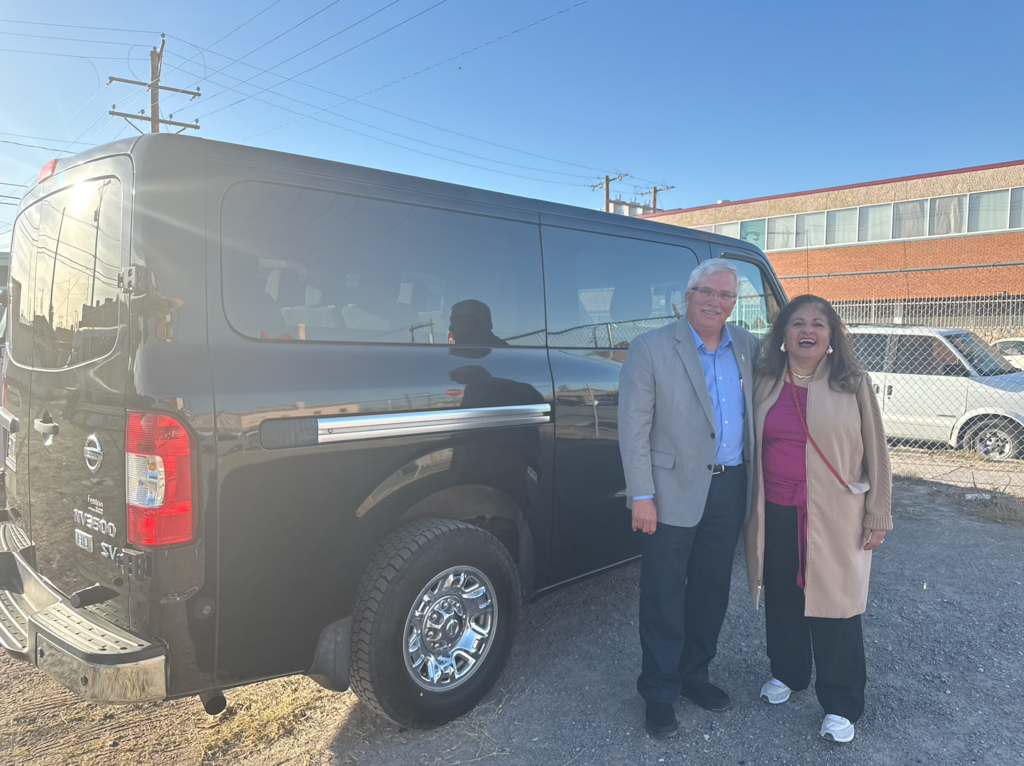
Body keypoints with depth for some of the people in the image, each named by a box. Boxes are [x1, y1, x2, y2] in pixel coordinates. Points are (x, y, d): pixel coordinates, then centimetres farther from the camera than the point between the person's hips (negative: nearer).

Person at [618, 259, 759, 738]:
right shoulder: (651, 348, -8)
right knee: (664, 596, 5)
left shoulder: (747, 347, 7)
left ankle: (694, 675, 37)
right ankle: (659, 694, 23)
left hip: (731, 488, 5)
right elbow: (633, 427, -10)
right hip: (674, 491, -5)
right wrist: (641, 497, -14)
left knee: (712, 590, 17)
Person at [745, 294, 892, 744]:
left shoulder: (853, 385, -4)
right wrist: (751, 510, 9)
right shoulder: (766, 383, 4)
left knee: (834, 606, 4)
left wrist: (877, 515, -3)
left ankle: (841, 705, 22)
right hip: (776, 513, 3)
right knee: (783, 598, 14)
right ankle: (788, 673, 38)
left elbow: (875, 453, -1)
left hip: (835, 517, -3)